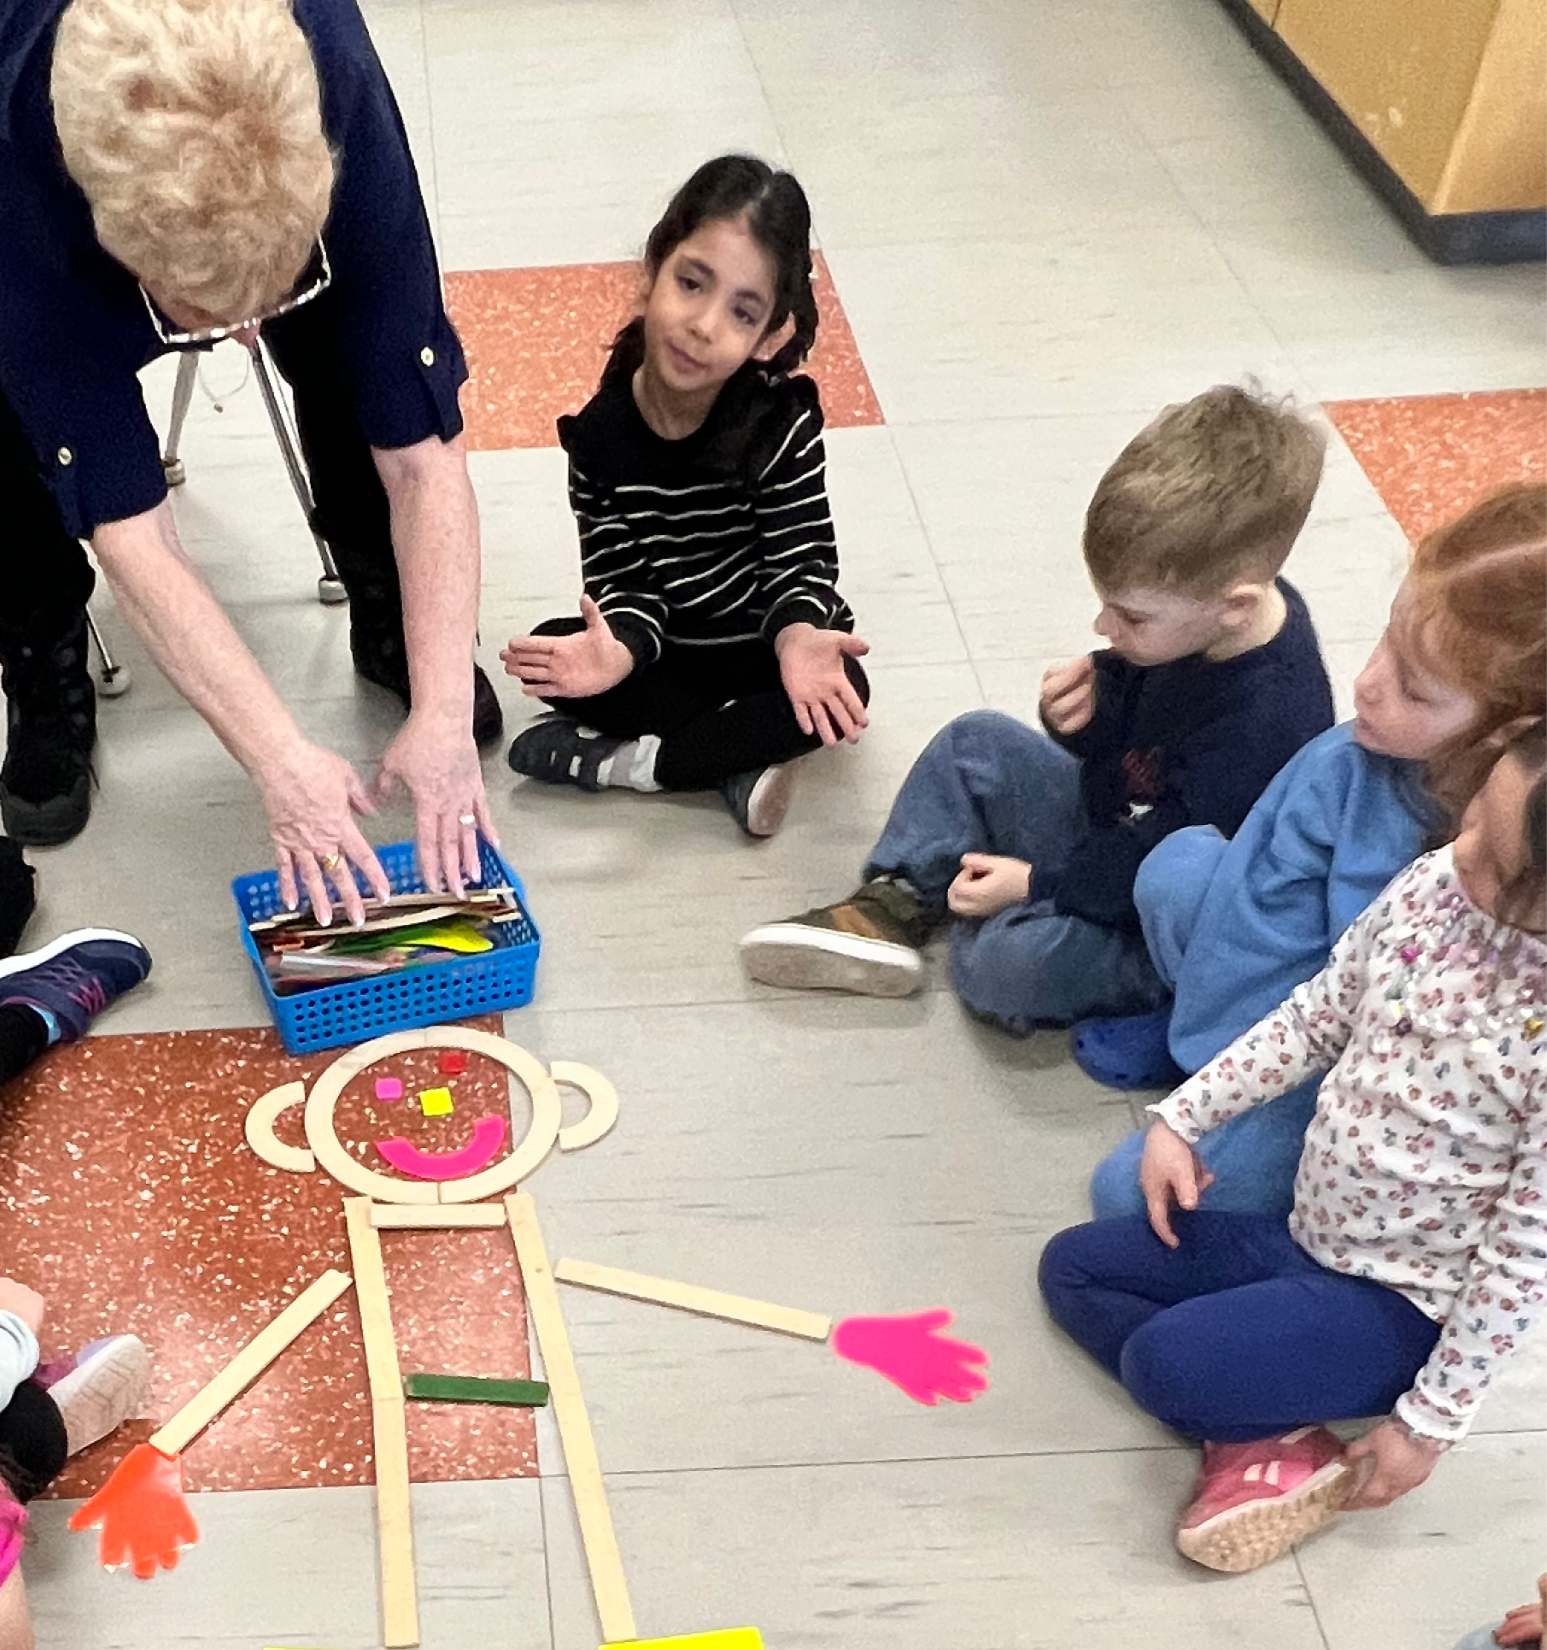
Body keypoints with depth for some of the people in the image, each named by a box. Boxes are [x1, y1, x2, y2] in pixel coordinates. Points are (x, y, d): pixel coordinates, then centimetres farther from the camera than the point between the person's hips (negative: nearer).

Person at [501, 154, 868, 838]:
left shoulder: (780, 422, -20)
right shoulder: (601, 431, -15)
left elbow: (801, 558, -19)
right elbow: (623, 579, -14)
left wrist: (796, 634, -42)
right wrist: (617, 649, -37)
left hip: (761, 646, -2)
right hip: (665, 652, 3)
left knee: (841, 688, -31)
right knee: (550, 658, -19)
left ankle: (620, 762, -22)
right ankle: (739, 764, -21)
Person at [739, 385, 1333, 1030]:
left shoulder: (1267, 718, -35)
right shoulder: (1189, 610, -11)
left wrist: (1033, 883, -20)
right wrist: (1087, 712, -16)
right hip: (1114, 824, 9)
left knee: (1008, 962, -30)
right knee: (976, 743, 6)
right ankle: (897, 902, 8)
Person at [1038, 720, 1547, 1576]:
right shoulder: (1438, 882, -11)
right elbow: (1318, 1015, 4)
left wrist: (1431, 1422, -15)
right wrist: (1183, 1118, 2)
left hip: (1403, 1301, -8)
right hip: (1305, 1233, 8)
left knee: (1164, 1359, -27)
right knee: (1072, 1266, 11)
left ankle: (1291, 1457, 3)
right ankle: (1258, 1434, 0)